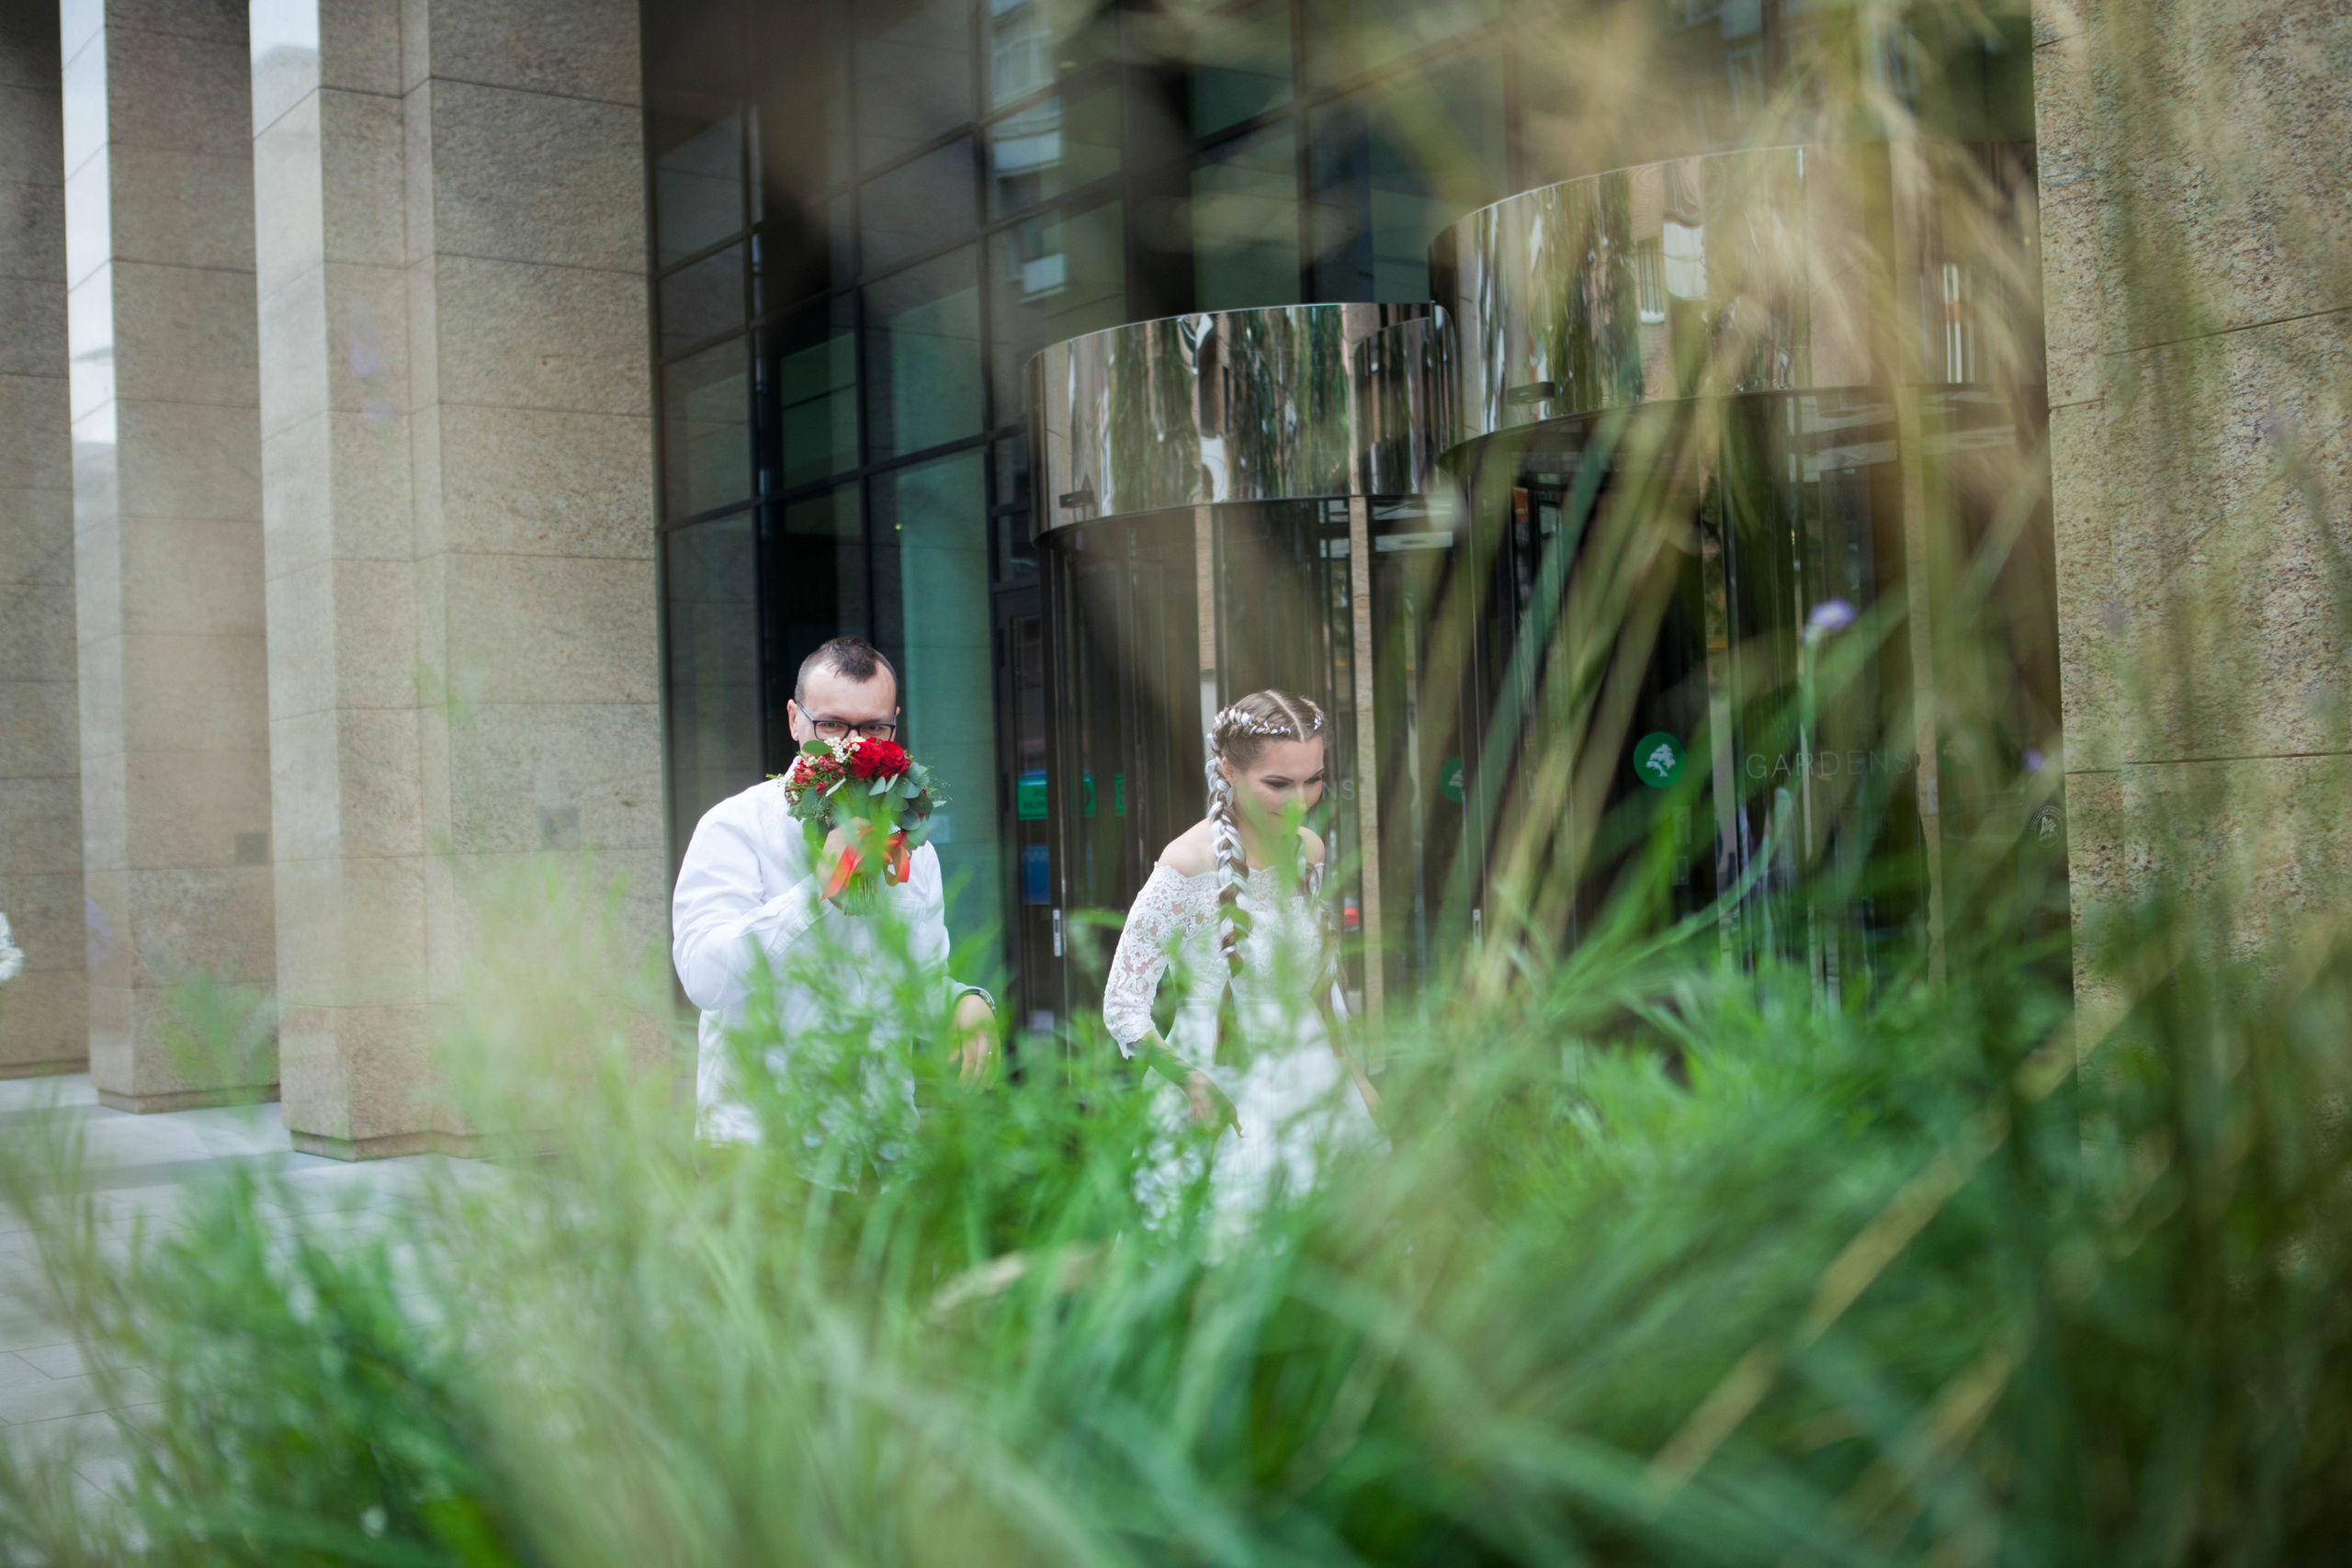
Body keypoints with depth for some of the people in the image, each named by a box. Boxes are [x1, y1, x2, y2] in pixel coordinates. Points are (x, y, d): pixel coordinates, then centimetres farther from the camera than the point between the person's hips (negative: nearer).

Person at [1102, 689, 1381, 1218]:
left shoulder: (1308, 850, 2)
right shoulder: (1189, 867, -19)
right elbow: (1123, 1007, -16)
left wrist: (1346, 1070, 17)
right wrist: (1194, 1082, -25)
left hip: (1313, 1082, 6)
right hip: (1226, 1101, -6)